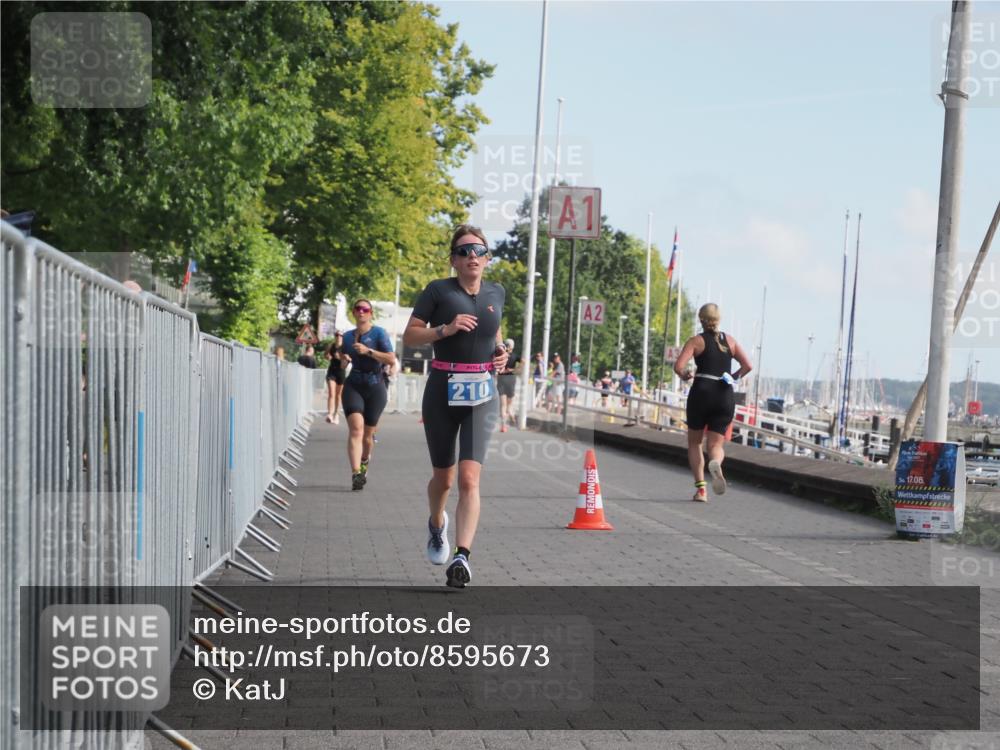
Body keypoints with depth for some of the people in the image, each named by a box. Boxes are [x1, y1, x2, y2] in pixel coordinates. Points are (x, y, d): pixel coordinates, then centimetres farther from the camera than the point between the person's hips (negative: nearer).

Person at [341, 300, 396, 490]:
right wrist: (344, 360, 3)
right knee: (356, 428, -18)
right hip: (353, 386, 2)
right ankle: (356, 473, -28)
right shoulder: (348, 336, 12)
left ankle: (364, 462, 38)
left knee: (368, 433, 6)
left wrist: (368, 351, -19)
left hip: (375, 386, -2)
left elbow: (392, 360, -11)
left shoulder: (379, 333, -1)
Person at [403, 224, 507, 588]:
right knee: (443, 477, 11)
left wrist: (501, 350, 8)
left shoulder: (497, 293, 10)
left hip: (481, 394, 1)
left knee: (469, 477, -14)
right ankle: (436, 524, 44)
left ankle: (462, 556, -20)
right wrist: (446, 329, -18)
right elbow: (409, 336, -3)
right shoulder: (438, 290, -2)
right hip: (442, 391, -1)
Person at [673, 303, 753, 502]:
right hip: (725, 396, 2)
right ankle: (716, 463, -31)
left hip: (701, 393, -2)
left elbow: (678, 367, -13)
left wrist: (686, 375, 8)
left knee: (694, 442, 15)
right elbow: (748, 366, 4)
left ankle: (700, 487, 3)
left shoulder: (696, 341, -1)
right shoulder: (730, 341, 9)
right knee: (716, 444, 7)